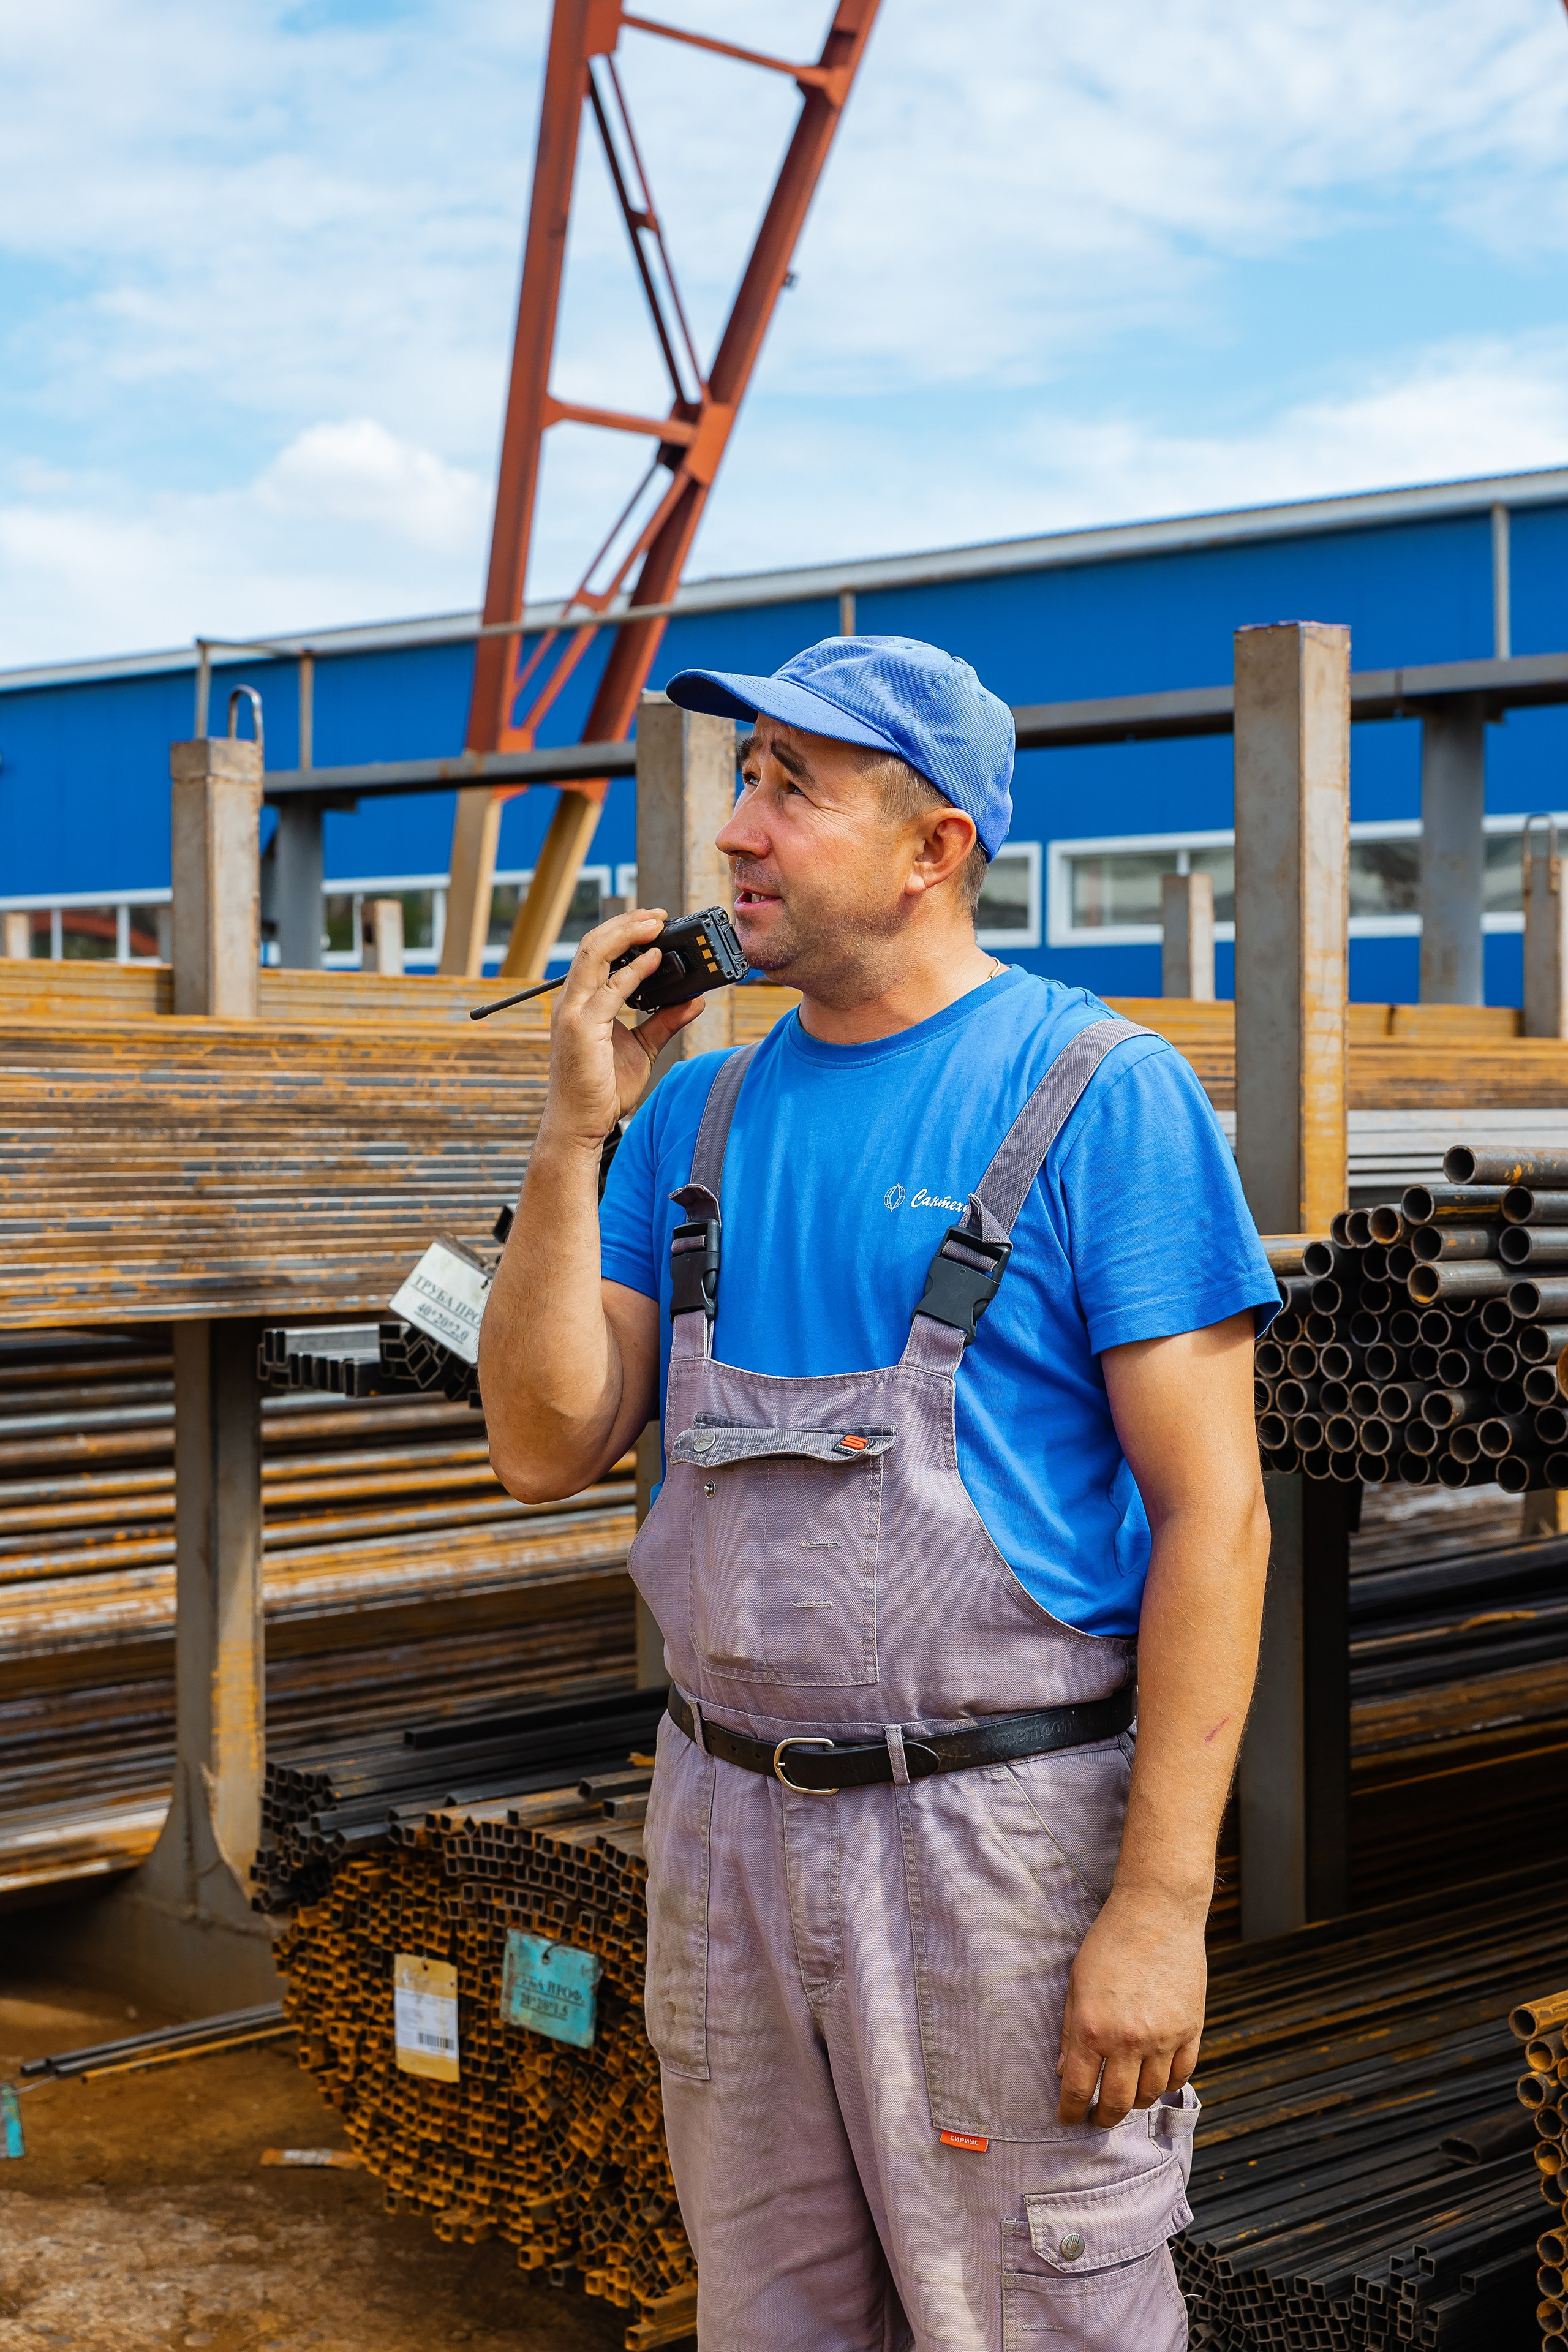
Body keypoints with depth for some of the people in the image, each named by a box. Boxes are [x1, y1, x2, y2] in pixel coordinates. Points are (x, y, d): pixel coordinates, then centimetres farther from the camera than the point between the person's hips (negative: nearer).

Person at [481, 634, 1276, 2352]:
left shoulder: (1100, 1094, -9)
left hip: (1003, 1825, -6)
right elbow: (546, 1450, 3)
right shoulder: (701, 1112, 8)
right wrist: (573, 1139, -8)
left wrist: (1165, 1902, -19)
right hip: (727, 1823, 6)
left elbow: (1212, 1510, -14)